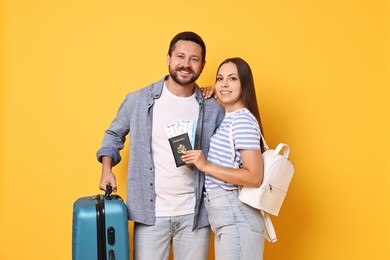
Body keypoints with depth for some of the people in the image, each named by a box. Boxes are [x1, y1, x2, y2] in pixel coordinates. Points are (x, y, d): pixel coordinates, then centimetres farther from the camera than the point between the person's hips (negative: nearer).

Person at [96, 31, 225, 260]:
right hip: (151, 213, -1)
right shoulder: (138, 101, -2)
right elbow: (114, 135, 14)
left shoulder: (214, 110, -1)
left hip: (195, 214, 1)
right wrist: (107, 169, 0)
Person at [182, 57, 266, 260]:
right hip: (224, 217, 9)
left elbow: (254, 177, -21)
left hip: (236, 218, -9)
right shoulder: (225, 119, 12)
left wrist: (206, 166, -20)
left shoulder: (243, 120, -16)